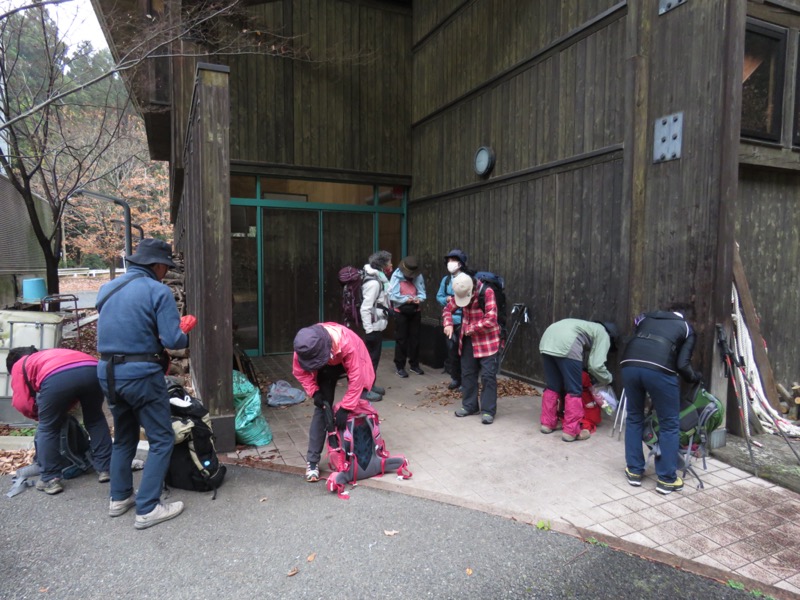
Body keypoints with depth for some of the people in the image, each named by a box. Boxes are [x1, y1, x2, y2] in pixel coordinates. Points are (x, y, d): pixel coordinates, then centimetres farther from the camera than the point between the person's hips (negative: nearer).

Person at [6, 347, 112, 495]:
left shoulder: (19, 366, 33)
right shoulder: (52, 354, 46)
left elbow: (22, 403, 22)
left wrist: (41, 415, 39)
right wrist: (64, 409, 43)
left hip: (57, 377, -4)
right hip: (92, 369, 5)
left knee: (48, 429, 18)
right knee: (95, 420, 25)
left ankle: (50, 480, 21)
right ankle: (105, 469, 29)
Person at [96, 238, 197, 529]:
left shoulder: (107, 289, 10)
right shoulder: (158, 291, -12)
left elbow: (114, 330, 17)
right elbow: (173, 341, -17)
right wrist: (185, 330, 5)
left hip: (108, 373, 8)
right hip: (141, 375, -7)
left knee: (123, 437, 24)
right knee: (161, 440, 5)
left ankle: (119, 498, 34)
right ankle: (147, 509, 7)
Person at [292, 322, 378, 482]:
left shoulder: (347, 342, -45)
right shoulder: (304, 348, -34)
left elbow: (356, 377, -35)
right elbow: (299, 371, -13)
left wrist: (345, 408, -32)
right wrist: (314, 392, -22)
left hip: (353, 364, -2)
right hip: (326, 367, 2)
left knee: (360, 406, -5)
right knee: (321, 407, -7)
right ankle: (312, 460, 2)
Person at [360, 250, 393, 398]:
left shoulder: (379, 279, 10)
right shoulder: (373, 282, -21)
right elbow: (365, 309, -24)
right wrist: (369, 330, -23)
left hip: (378, 326, 10)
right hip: (373, 328, -10)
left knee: (375, 357, 17)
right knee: (370, 358, -1)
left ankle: (370, 384, 29)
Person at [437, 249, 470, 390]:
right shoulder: (446, 279, 8)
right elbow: (439, 296, 12)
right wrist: (446, 299, -7)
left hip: (463, 320, -6)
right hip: (450, 319, 6)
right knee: (451, 349, 12)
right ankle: (455, 378, 26)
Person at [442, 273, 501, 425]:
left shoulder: (487, 292, -22)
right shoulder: (460, 293, -3)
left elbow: (491, 319, -27)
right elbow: (448, 309, 10)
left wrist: (470, 329, -19)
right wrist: (448, 324, -10)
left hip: (487, 340, -6)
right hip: (468, 340, 6)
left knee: (488, 375, -4)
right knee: (467, 373, 12)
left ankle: (488, 410, 5)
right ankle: (470, 406, 26)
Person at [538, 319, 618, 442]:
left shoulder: (590, 327, 39)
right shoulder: (603, 335, 17)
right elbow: (596, 366, 7)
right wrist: (608, 379, 24)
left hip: (547, 340, 8)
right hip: (566, 345, -8)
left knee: (552, 387, 19)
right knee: (574, 391, 5)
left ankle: (547, 424, 27)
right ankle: (571, 431, 9)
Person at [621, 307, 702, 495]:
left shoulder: (646, 317, 33)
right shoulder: (686, 327, 24)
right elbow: (682, 364, 13)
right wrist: (695, 377, 32)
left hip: (630, 365, 3)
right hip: (659, 370, -3)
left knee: (634, 418, 20)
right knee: (670, 424, 14)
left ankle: (634, 471, 26)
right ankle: (667, 479, 20)